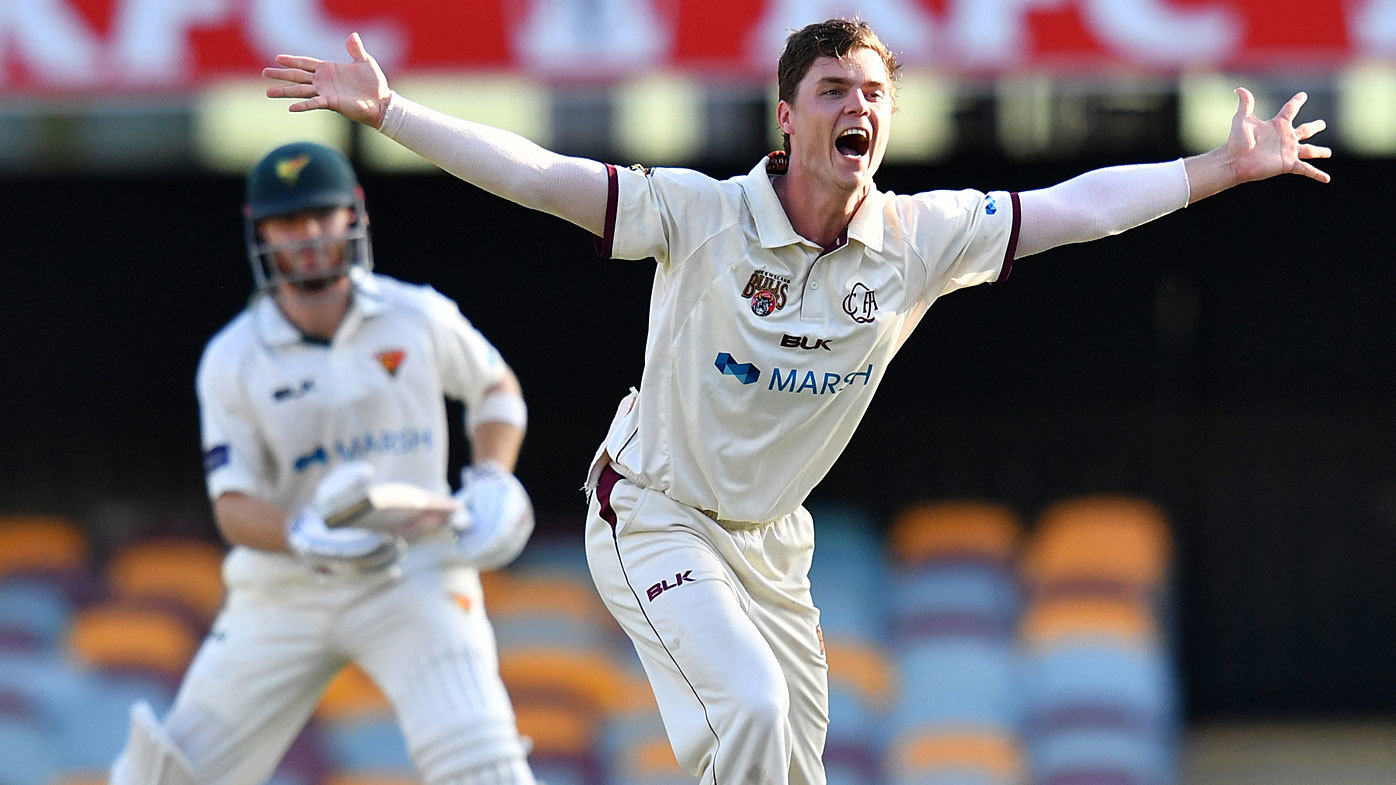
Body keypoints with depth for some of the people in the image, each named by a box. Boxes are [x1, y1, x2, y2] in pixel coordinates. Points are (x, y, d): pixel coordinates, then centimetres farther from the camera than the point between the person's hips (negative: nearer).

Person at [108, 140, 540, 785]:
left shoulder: (418, 318, -2)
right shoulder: (231, 361, -5)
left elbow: (496, 388, 17)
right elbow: (233, 507, -8)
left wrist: (491, 481, -2)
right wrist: (304, 537, -30)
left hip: (417, 576, -1)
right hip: (283, 593, 1)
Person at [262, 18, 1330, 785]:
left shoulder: (920, 239, -10)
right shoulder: (701, 215, -20)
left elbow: (1078, 205, -4)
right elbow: (533, 175, -24)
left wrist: (1227, 166, -6)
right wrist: (386, 112, -32)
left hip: (771, 542, 6)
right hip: (656, 518, -6)